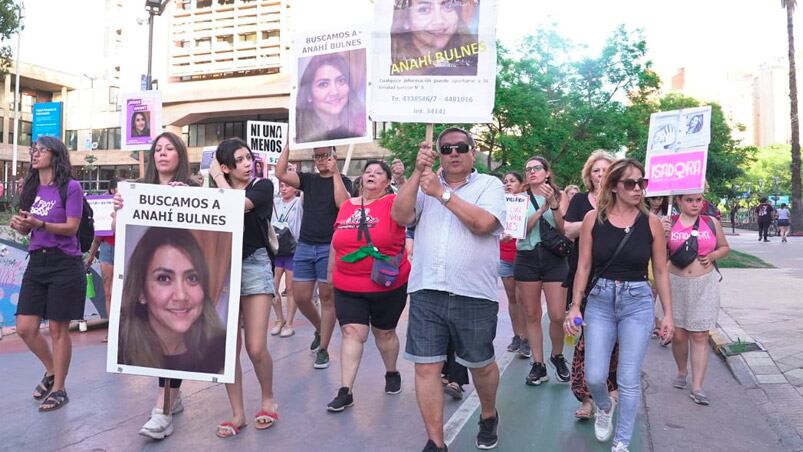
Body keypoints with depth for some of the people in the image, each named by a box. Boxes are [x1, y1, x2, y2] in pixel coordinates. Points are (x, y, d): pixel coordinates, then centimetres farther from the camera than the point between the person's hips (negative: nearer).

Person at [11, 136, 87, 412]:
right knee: (25, 328, 6)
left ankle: (59, 389, 15)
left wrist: (40, 224, -26)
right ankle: (51, 371, 31)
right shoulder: (31, 188, 12)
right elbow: (26, 228, 17)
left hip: (65, 264, -6)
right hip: (36, 262, 6)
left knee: (58, 329, 1)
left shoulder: (71, 187, -7)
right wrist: (19, 224, -5)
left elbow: (72, 227, -12)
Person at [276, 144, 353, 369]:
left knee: (326, 298, 2)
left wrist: (335, 173, -15)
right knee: (301, 298, 5)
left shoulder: (342, 181, 3)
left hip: (329, 247, -4)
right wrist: (288, 145, -7)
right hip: (304, 245, 4)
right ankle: (320, 329, 33)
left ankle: (323, 349, 12)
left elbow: (343, 204, -18)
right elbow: (281, 174, -4)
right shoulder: (308, 179, 12)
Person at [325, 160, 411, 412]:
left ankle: (392, 373, 40)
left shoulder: (393, 203, -7)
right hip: (348, 287, 3)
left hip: (388, 286, -2)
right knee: (351, 332, -3)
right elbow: (335, 241, 15)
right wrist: (332, 271, 20)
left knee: (384, 333, 14)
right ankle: (345, 392, 2)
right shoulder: (347, 205, 5)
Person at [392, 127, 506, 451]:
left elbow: (482, 223, -16)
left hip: (474, 295, -2)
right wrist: (417, 172, -11)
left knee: (481, 364, 14)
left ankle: (488, 416, 42)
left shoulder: (489, 185, 2)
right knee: (426, 367, 3)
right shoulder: (425, 183, 10)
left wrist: (442, 193, -16)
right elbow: (400, 216, -5)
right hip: (426, 292, 2)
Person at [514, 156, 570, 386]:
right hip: (527, 258, 1)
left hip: (554, 258, -1)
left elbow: (564, 230, -5)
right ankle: (538, 365, 16)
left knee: (557, 316, -4)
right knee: (532, 315, 5)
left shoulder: (558, 197, 6)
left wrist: (553, 204, -17)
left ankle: (557, 356, 22)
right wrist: (542, 209, -15)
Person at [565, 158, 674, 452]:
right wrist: (575, 306, -3)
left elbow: (660, 271, 4)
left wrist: (668, 313, 4)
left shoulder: (651, 223, -3)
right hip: (600, 301, 0)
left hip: (638, 303, 0)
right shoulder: (593, 218, -3)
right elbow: (584, 266, 0)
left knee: (629, 380, 3)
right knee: (594, 377, 0)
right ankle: (604, 407, 36)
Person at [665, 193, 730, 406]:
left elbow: (725, 247, 17)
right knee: (678, 334, 7)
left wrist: (713, 256, -4)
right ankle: (682, 371, 34)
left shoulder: (712, 222, 4)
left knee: (700, 335, -2)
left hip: (705, 285, 0)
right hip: (676, 284, 0)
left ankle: (697, 387, 3)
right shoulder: (670, 223, 0)